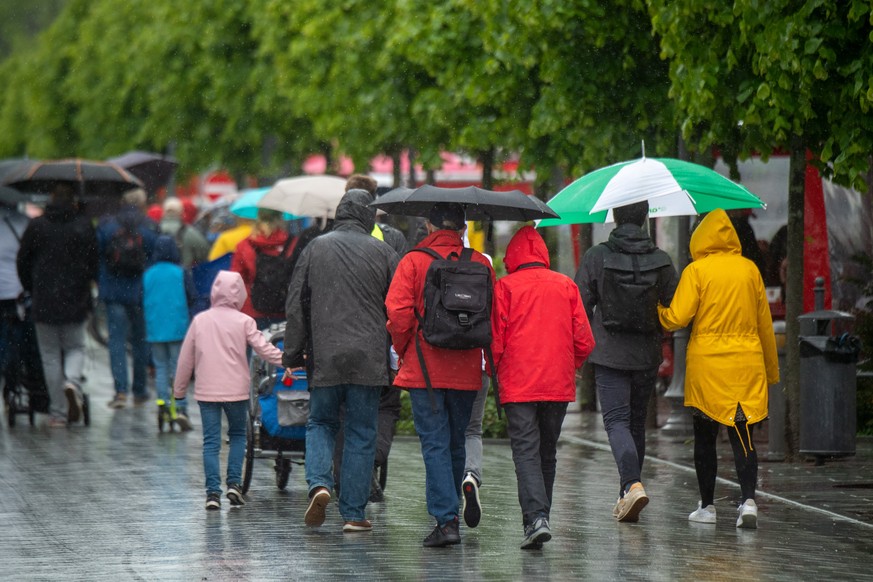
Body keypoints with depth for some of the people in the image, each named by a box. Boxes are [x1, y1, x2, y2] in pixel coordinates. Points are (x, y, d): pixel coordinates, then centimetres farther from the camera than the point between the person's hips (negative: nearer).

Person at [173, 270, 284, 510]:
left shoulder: (200, 320, 4)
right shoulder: (244, 322, -3)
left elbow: (185, 359, 7)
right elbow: (264, 348, -4)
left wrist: (179, 391, 15)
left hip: (206, 391, 1)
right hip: (236, 389, -1)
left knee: (211, 441, 3)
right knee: (238, 435, 16)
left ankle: (213, 492, -5)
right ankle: (234, 483, 4)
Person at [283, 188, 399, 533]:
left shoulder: (315, 249, 5)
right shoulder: (382, 252, 2)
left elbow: (296, 305, 5)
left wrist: (292, 356, 11)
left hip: (324, 358, 1)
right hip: (368, 359, -1)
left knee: (320, 423, 16)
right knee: (361, 433, 5)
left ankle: (319, 483, -9)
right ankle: (353, 513, 4)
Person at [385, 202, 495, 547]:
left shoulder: (413, 262, -6)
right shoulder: (480, 263, 2)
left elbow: (398, 312, -13)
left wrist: (403, 350, 4)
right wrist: (488, 359, 14)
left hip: (424, 370, -3)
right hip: (466, 371, 3)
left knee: (435, 444, -3)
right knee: (456, 442, 16)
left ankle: (446, 520, -12)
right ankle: (449, 514, 24)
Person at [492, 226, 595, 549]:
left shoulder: (505, 287, -3)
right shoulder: (566, 286, 6)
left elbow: (495, 340, -4)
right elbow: (584, 341, 5)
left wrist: (497, 371, 13)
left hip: (518, 385, -3)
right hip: (559, 385, 3)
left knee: (526, 452, -6)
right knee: (547, 452, 15)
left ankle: (536, 518, -23)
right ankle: (539, 518, 21)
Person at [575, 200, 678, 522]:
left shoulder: (596, 257, -6)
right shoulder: (661, 261, 0)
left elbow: (581, 306, -3)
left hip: (609, 354, -3)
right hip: (647, 355, 3)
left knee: (617, 421, -5)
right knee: (637, 422, 14)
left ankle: (633, 484, -27)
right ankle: (626, 495, 21)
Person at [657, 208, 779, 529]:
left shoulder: (696, 271, -6)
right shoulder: (750, 269, 5)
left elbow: (677, 318, -11)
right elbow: (765, 323, 11)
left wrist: (658, 310, 11)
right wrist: (772, 368, 20)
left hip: (706, 363, -2)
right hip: (747, 363, 2)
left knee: (704, 437, 9)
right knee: (742, 435, 1)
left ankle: (707, 505, 14)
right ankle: (748, 500, -16)